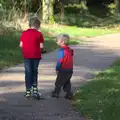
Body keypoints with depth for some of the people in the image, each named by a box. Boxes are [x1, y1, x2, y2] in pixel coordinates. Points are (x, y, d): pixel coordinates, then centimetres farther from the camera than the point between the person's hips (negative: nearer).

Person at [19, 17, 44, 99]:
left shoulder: (24, 33, 1)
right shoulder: (39, 34, -6)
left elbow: (21, 45, 1)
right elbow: (41, 46, -8)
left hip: (27, 56, 1)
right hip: (36, 56, -1)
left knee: (28, 72, 7)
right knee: (35, 72, 12)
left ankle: (28, 91, 7)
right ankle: (35, 89, 4)